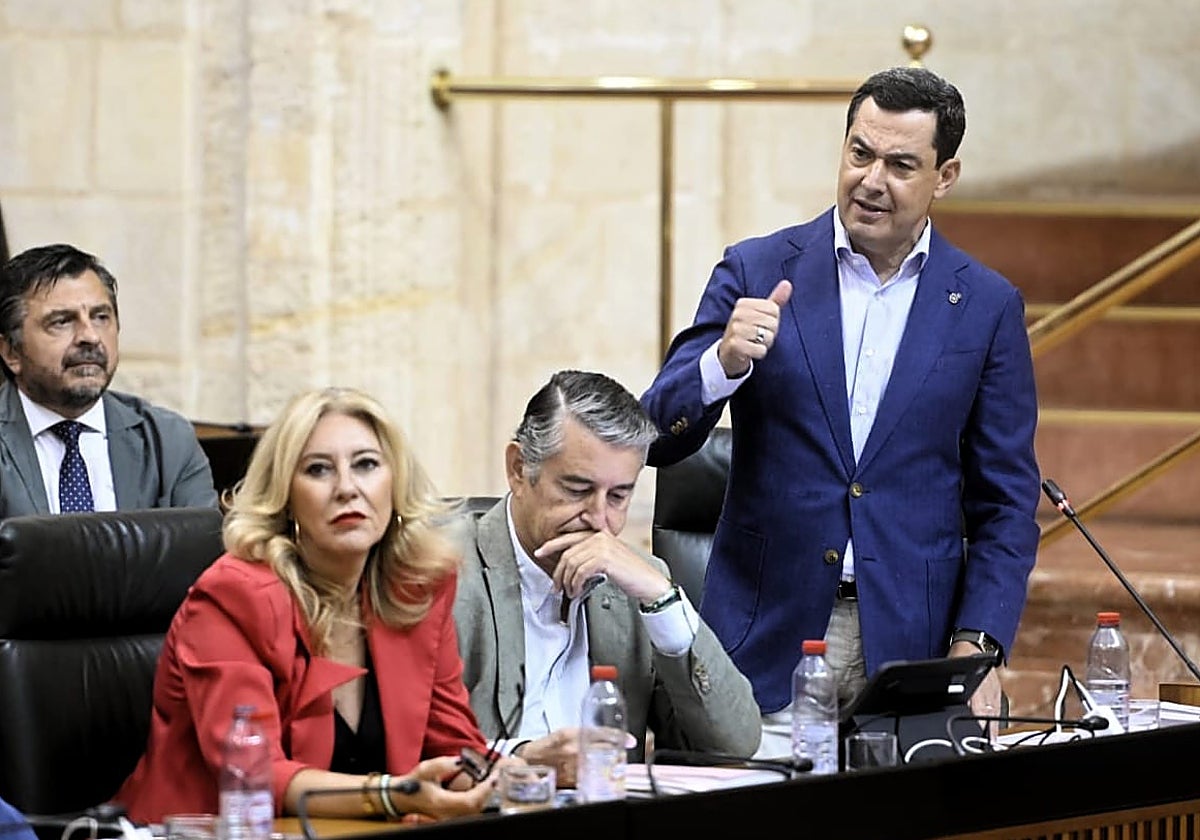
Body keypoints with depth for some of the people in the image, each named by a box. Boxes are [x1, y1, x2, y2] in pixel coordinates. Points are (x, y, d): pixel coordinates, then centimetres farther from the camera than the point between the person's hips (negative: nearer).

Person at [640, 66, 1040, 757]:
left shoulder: (987, 306, 5)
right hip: (766, 643, 0)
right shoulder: (757, 272, 4)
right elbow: (658, 439, 0)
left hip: (910, 648, 1)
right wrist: (724, 361, -20)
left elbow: (1006, 503, 7)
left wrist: (975, 646, -6)